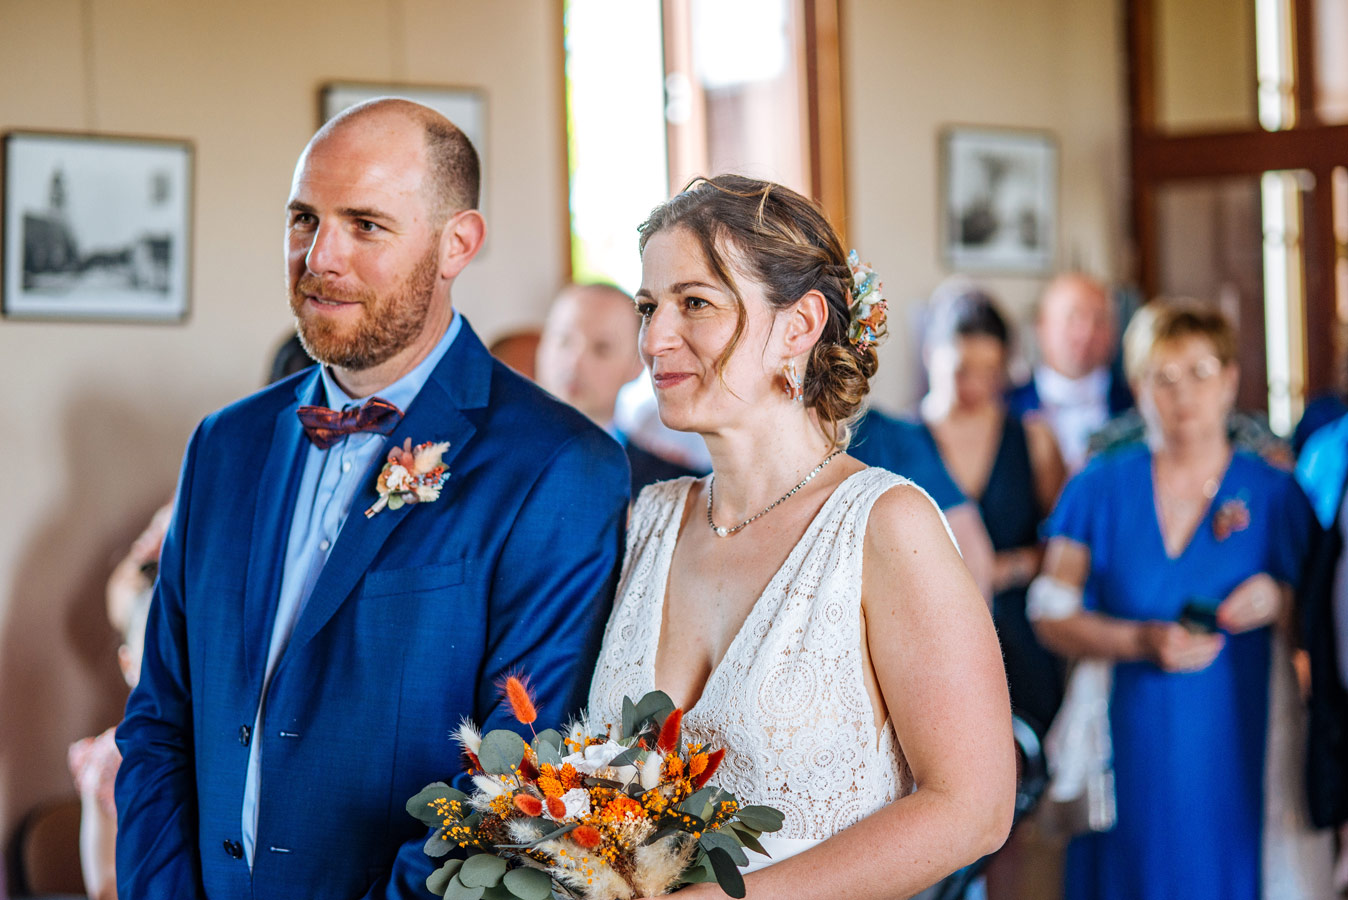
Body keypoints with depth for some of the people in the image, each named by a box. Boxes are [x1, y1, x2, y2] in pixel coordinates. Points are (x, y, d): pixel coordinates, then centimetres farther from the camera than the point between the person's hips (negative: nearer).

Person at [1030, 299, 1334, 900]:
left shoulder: (1274, 494, 5)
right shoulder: (1099, 490, 4)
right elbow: (1051, 616, 1)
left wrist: (1278, 602, -13)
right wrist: (1140, 641, -14)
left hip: (1238, 745, 0)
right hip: (1132, 752, 0)